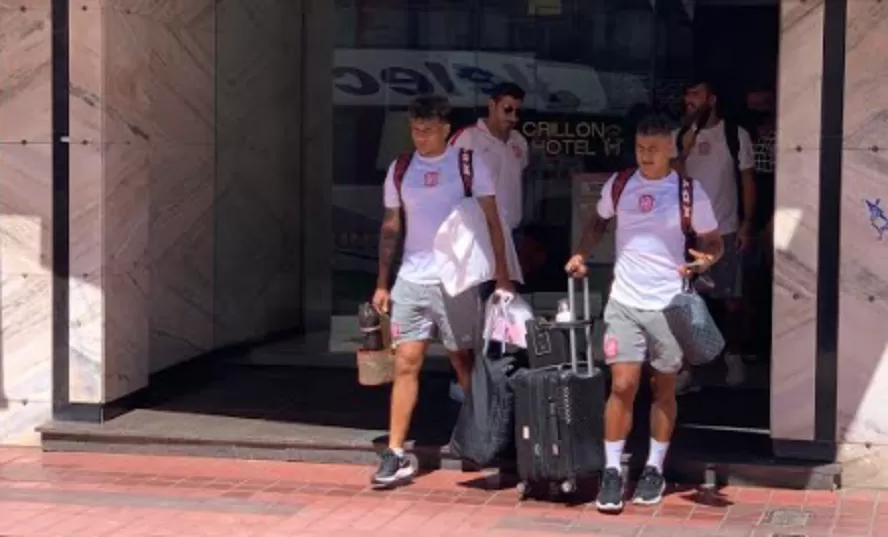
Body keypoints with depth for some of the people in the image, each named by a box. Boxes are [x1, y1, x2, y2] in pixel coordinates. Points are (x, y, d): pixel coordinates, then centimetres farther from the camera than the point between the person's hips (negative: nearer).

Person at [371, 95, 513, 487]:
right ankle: (395, 454, -2)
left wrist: (502, 277, -10)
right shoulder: (400, 169, 7)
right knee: (406, 363, -2)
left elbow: (491, 222, -4)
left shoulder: (468, 165, -3)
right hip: (410, 281, 3)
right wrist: (382, 283, 7)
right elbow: (391, 227, 12)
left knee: (464, 362, 5)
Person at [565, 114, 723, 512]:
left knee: (663, 390, 9)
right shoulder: (618, 184, 2)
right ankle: (612, 471, 3)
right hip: (624, 302, 1)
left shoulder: (689, 192, -5)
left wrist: (707, 258, -22)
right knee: (622, 386, -6)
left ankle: (654, 470, 21)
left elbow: (713, 241, 1)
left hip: (669, 305, -1)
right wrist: (581, 255, 2)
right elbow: (598, 222, 19)